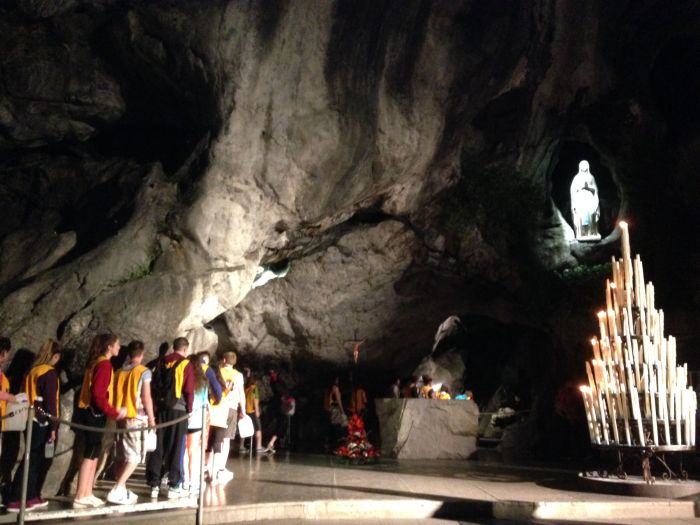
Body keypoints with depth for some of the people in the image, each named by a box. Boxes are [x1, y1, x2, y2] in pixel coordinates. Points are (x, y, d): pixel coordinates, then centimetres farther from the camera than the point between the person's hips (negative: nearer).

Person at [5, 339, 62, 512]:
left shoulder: (32, 371, 11)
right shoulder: (50, 373, -12)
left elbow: (27, 396, 15)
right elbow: (50, 402, -16)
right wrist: (53, 426, -14)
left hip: (31, 422, 8)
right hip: (42, 423, -8)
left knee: (33, 460, 14)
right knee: (40, 461, -2)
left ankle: (31, 497, 17)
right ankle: (17, 500, -1)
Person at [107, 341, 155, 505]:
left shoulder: (119, 372, 10)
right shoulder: (144, 371, -7)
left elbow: (115, 395, 12)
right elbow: (146, 398, -10)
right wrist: (151, 418, -1)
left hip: (121, 418, 6)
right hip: (136, 418, -6)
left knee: (122, 456, 13)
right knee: (134, 457, -2)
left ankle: (122, 490, 18)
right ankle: (116, 490, -12)